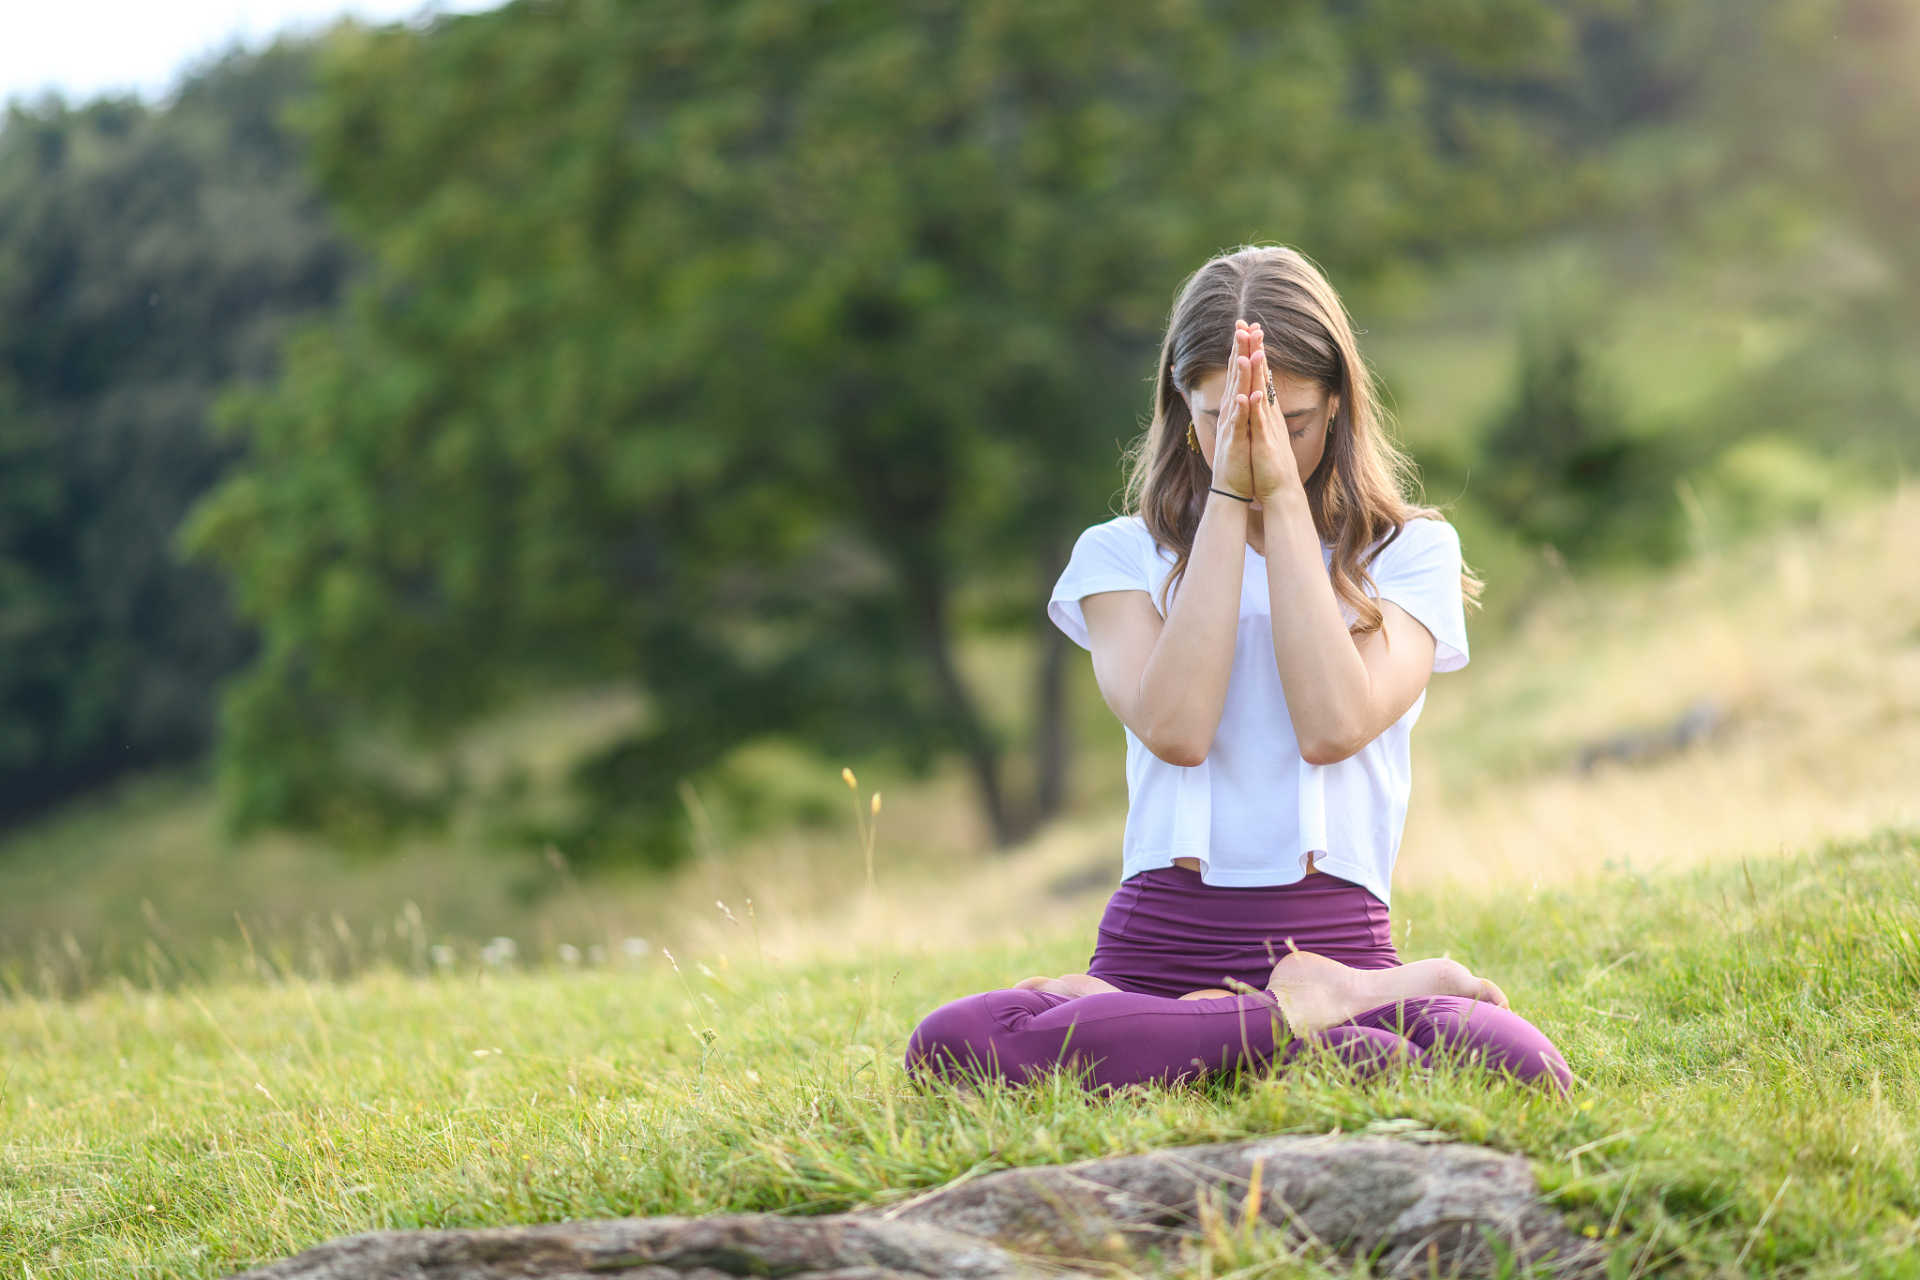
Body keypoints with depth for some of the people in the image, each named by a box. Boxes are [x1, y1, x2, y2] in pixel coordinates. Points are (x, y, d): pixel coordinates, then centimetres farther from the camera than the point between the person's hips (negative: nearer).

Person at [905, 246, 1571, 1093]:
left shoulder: (1409, 551, 11)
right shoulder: (1122, 556, 13)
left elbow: (1331, 727, -9)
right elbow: (1176, 729, -8)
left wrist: (1283, 495, -6)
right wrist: (1229, 496, -5)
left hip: (1338, 944, -2)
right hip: (1158, 948, 2)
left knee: (1521, 1072, -36)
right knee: (949, 1048, -33)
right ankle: (1316, 1018, -20)